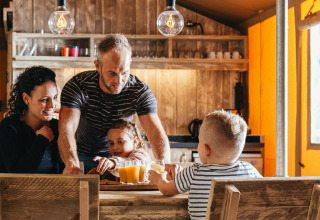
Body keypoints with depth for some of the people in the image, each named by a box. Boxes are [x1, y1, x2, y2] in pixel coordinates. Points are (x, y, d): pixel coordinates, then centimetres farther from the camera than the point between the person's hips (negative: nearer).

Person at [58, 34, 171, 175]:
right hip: (81, 156, -1)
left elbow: (156, 133, -25)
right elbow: (66, 129, -35)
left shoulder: (141, 92, -15)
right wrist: (72, 164, -56)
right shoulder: (78, 86, -21)